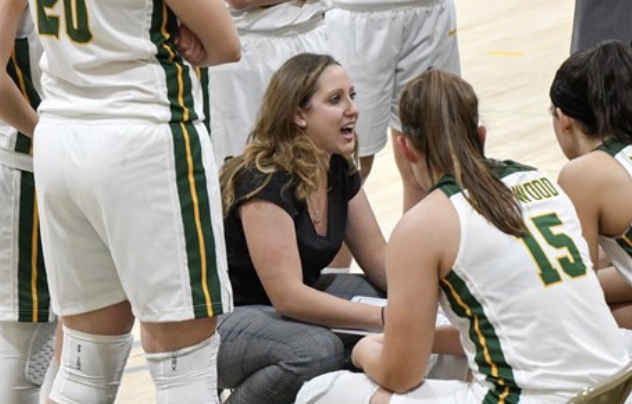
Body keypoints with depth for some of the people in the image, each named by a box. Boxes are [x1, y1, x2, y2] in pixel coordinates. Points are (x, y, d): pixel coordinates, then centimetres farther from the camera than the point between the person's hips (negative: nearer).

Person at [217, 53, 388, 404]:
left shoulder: (340, 170, 1)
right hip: (220, 321, -8)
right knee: (318, 350, -35)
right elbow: (288, 296, -31)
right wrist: (386, 317, -33)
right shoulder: (264, 182, -24)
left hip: (289, 307, 9)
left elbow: (379, 260, 3)